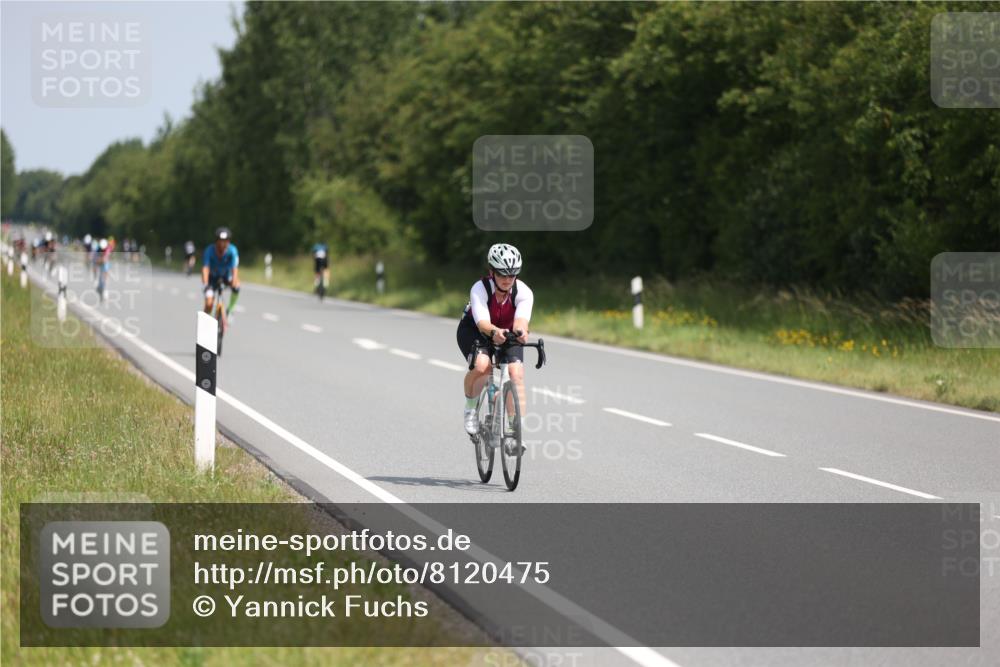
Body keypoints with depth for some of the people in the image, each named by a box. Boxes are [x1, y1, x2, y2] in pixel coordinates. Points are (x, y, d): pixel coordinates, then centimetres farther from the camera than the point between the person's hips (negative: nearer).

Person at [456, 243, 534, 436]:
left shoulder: (523, 292, -26)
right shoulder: (480, 289, -31)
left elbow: (520, 320, -42)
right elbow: (482, 323, -44)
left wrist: (520, 332, -66)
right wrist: (494, 332, -67)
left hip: (507, 333, 2)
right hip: (474, 331, -2)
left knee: (516, 374, -22)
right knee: (481, 366, -31)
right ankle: (470, 409, -4)